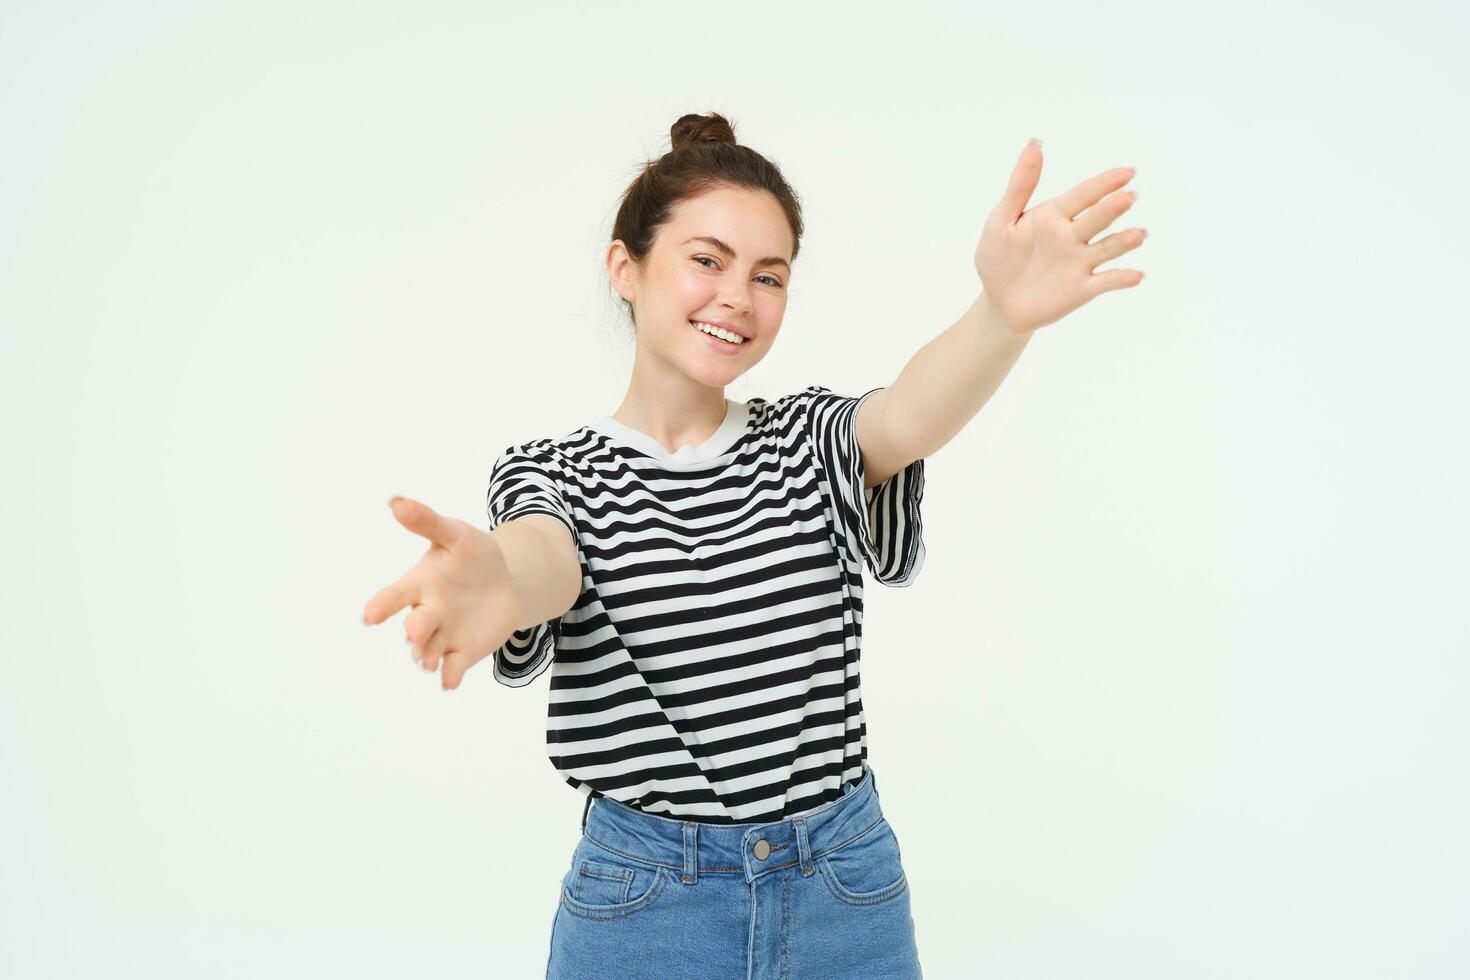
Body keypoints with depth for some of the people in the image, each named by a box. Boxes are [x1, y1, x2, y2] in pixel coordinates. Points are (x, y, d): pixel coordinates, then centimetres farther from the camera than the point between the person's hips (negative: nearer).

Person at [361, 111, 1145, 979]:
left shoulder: (810, 441, 1)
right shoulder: (553, 472, -2)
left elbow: (909, 418, -21)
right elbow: (547, 558, -26)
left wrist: (1004, 315, -44)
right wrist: (496, 581, -51)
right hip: (642, 903, -1)